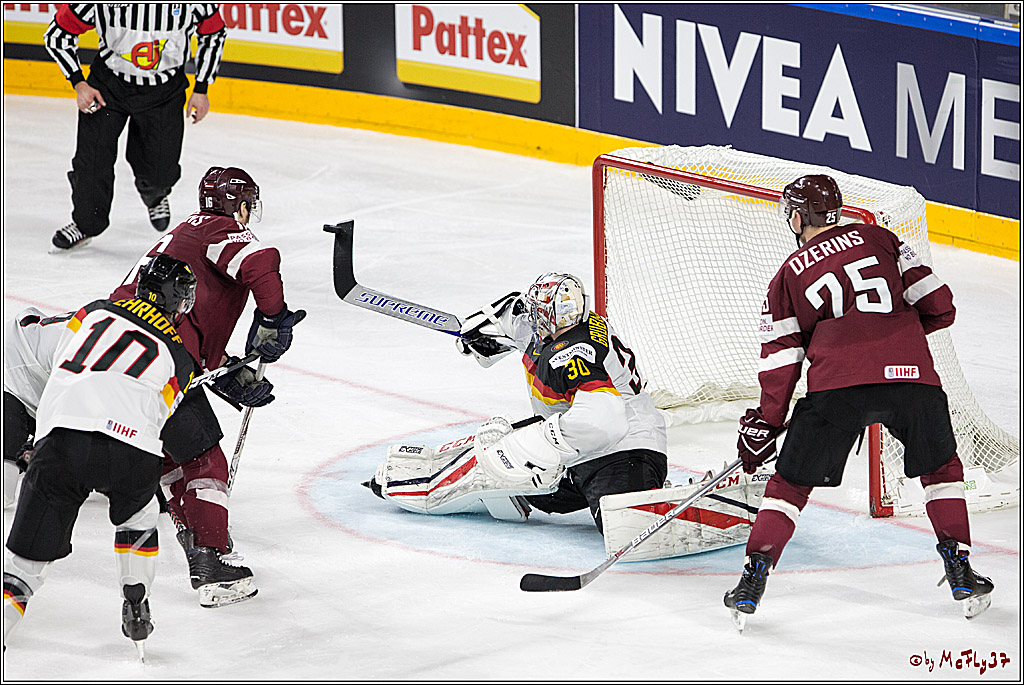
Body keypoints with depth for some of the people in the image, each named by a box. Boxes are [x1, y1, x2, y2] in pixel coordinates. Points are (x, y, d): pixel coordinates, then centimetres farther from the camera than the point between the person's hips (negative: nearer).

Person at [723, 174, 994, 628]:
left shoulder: (789, 276, 18)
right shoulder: (878, 239, 19)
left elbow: (780, 361, 12)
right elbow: (938, 307, 15)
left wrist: (766, 424, 20)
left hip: (837, 386, -1)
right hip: (910, 376, 1)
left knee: (792, 482, 15)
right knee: (941, 466, 25)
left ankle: (754, 577, 8)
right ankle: (960, 571, 20)